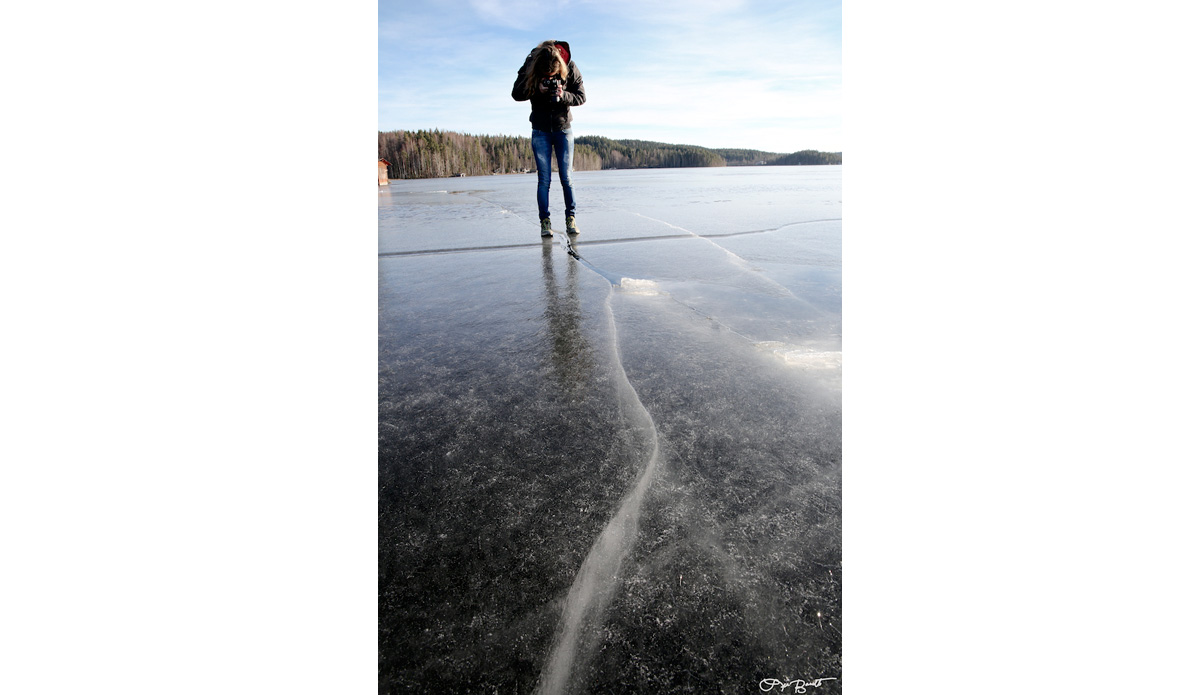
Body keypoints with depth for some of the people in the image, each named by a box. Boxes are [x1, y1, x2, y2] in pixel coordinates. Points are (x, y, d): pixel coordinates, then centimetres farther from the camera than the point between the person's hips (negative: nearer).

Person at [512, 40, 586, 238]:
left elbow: (581, 97, -7)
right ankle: (545, 221, -1)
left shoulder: (570, 68, -11)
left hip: (563, 129, 0)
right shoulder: (529, 67, -11)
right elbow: (516, 94, -9)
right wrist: (537, 90, -26)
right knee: (544, 179, -5)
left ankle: (571, 217, 7)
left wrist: (563, 95, -25)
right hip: (541, 131, 0)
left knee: (566, 177, -3)